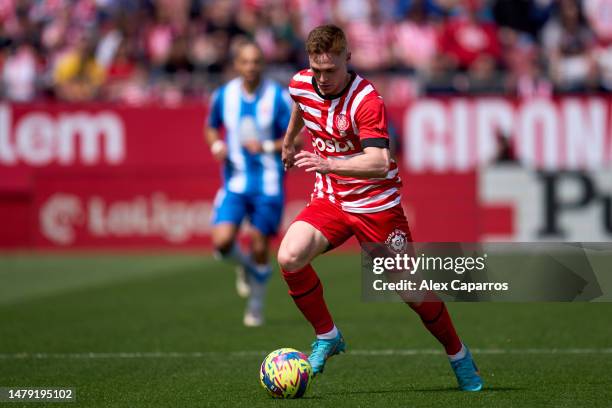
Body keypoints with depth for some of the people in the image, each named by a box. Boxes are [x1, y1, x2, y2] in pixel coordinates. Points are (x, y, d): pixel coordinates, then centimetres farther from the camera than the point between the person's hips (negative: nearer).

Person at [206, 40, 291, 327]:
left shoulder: (278, 97, -7)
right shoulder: (224, 96, 1)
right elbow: (211, 128, 18)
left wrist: (266, 146, -20)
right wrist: (217, 145, -4)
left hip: (268, 184, -2)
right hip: (235, 181, 2)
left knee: (259, 249, 0)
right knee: (222, 243, -15)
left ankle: (256, 307, 21)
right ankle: (245, 266, 21)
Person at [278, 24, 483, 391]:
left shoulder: (367, 101, -26)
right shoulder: (301, 84, -6)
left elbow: (379, 163, -37)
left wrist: (328, 164, -51)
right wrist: (289, 141, 37)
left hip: (376, 203, -5)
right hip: (328, 199, 5)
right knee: (289, 258, -21)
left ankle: (458, 354, 24)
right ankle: (327, 336, 0)